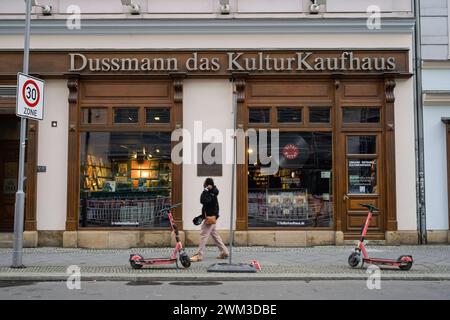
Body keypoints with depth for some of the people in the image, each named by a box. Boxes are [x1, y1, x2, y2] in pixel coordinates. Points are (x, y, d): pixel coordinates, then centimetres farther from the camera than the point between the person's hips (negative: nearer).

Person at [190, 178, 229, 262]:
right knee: (215, 235, 16)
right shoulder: (211, 193, 12)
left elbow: (203, 201, -31)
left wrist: (205, 191, -26)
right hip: (210, 217, 11)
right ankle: (224, 252, 21)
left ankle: (199, 255, -7)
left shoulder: (211, 194, -18)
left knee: (203, 235, -9)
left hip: (210, 217, -11)